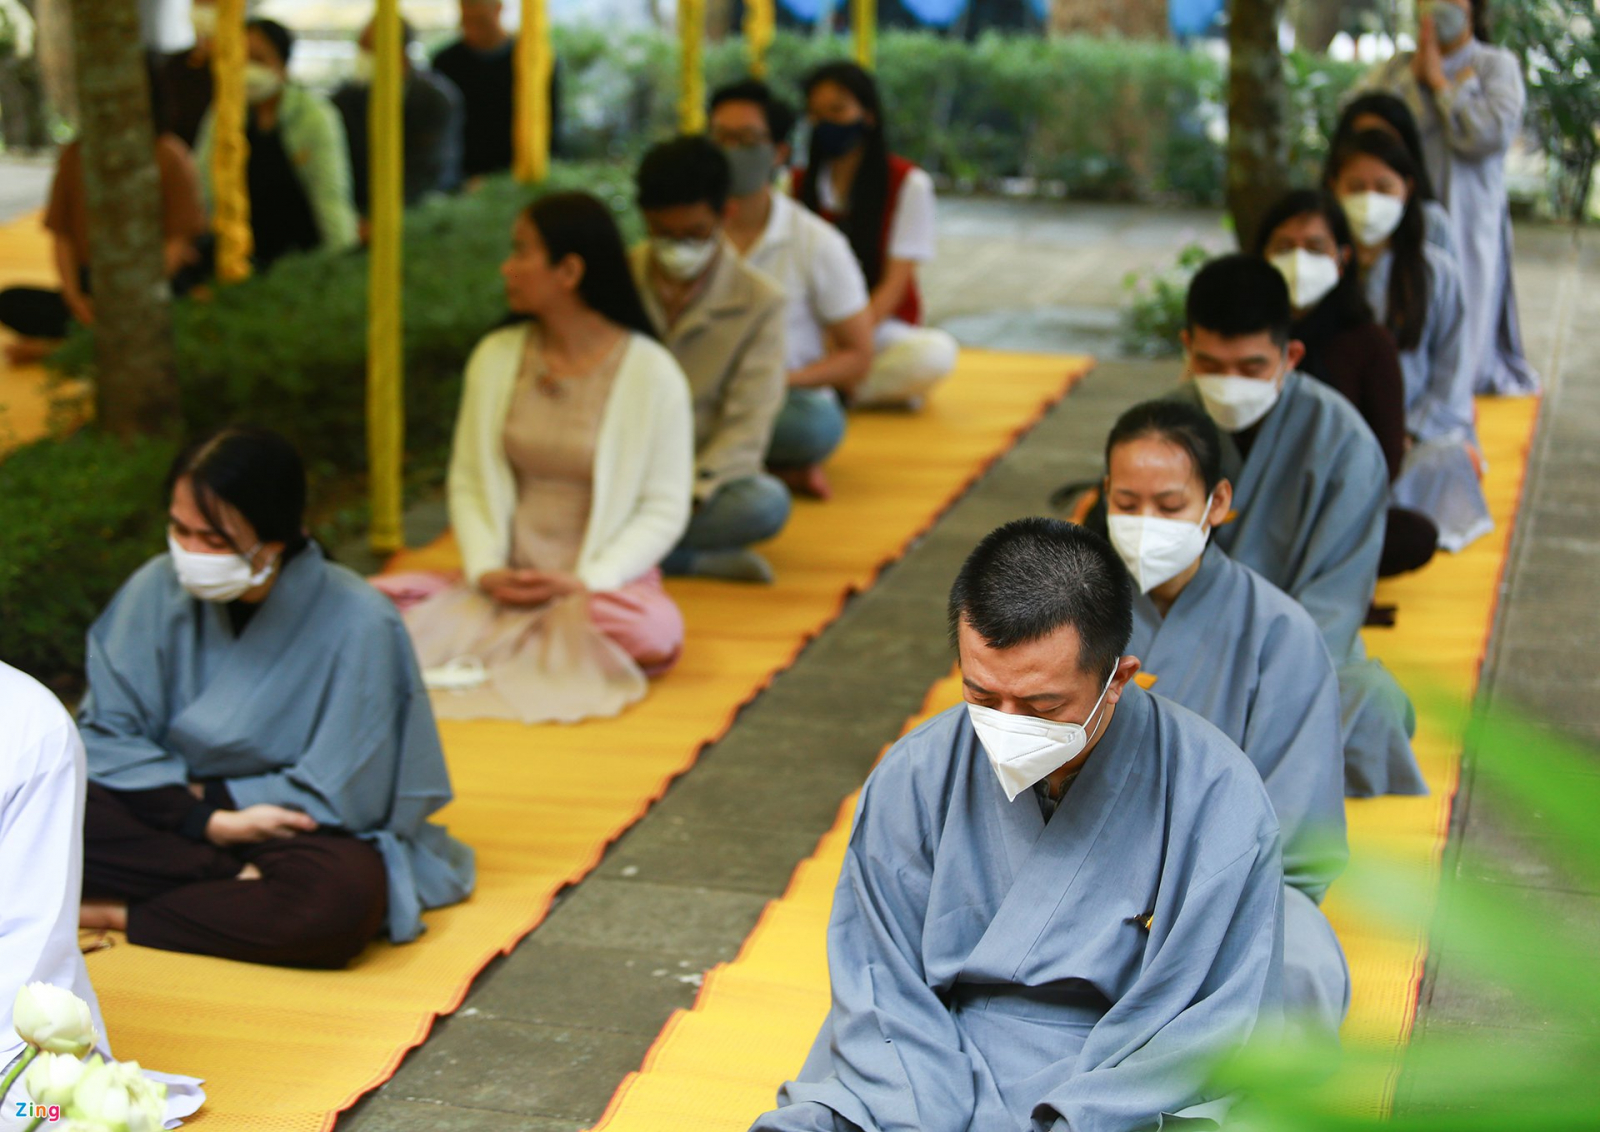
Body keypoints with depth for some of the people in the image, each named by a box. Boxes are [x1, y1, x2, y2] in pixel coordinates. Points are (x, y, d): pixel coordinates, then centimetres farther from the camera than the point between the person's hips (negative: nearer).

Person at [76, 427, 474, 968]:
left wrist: (202, 795, -7)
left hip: (307, 833, -2)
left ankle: (121, 916, -18)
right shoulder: (158, 589, -8)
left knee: (338, 898, -38)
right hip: (178, 820, 3)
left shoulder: (358, 625, -17)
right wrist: (210, 820, -17)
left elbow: (335, 796, -11)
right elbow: (108, 737, -4)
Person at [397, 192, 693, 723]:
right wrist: (485, 570, -9)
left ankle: (488, 657, -16)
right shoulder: (496, 357, 7)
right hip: (505, 583, 2)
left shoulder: (652, 373, -4)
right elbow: (468, 481, 9)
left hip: (604, 582, -2)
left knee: (651, 635, -37)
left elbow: (665, 509, -5)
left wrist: (585, 582, -17)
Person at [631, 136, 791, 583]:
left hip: (703, 483, -1)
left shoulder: (758, 302, -1)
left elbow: (747, 428, -9)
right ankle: (702, 558, -26)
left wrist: (690, 493, -26)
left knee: (767, 503, -34)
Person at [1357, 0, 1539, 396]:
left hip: (1467, 221, -3)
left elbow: (1493, 133, -12)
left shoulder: (1497, 65, 4)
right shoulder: (1397, 66, 14)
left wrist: (1440, 81, -5)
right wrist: (1415, 74, -5)